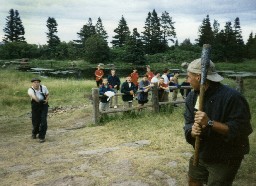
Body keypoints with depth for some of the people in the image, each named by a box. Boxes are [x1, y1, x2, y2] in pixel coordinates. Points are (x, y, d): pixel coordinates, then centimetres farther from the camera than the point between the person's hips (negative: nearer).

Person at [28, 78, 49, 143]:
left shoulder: (43, 87, -10)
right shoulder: (30, 90, -17)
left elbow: (47, 95, 6)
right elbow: (32, 95, -41)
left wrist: (46, 100, -16)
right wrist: (36, 99, -64)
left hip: (44, 106, 0)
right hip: (35, 107, 0)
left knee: (43, 121, -11)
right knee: (35, 122, 9)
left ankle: (42, 137, 1)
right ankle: (34, 133, 42)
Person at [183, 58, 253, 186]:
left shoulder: (232, 97, -26)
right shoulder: (192, 96, -3)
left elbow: (242, 130, -28)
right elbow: (188, 124, -2)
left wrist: (210, 123, -36)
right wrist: (192, 131, -26)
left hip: (225, 160, -7)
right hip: (200, 154, 7)